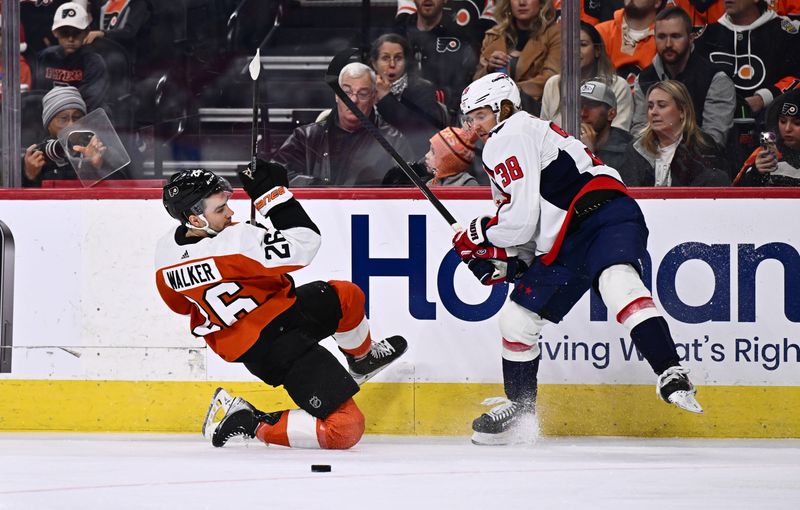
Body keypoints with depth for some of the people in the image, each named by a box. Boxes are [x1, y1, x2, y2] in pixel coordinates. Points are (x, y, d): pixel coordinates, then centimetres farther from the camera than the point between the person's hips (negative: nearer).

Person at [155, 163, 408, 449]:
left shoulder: (165, 252, -4)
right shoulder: (236, 241, -30)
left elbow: (180, 304, 15)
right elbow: (305, 242, -27)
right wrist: (273, 192, -18)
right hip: (273, 346, -10)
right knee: (345, 429, -12)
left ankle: (363, 360, 47)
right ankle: (251, 424, -6)